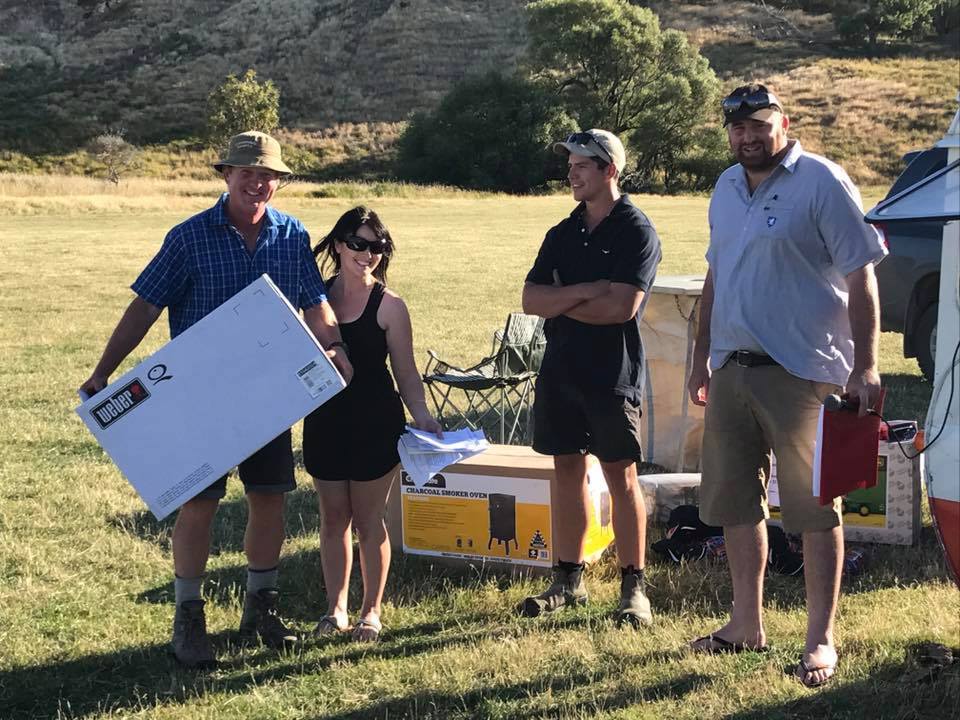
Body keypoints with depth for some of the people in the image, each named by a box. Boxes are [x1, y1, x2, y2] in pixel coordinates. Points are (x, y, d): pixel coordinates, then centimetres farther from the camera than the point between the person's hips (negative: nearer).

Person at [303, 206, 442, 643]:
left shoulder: (388, 305, -7)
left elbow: (405, 372, -4)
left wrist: (421, 414, -16)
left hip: (375, 426, -3)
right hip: (325, 422, 3)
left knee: (368, 520, 5)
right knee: (333, 518, 11)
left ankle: (372, 610, 20)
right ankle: (335, 608, 25)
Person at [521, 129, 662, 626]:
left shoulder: (636, 231, -7)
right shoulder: (562, 234, 13)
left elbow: (621, 306, -18)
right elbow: (531, 299, 3)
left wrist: (559, 302, -6)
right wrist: (584, 292, -12)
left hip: (612, 374, -6)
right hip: (560, 369, 6)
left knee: (621, 476, -1)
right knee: (567, 470, 10)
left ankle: (633, 587, 6)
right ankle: (568, 580, 19)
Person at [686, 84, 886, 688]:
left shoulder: (822, 182, -9)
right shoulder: (727, 189, 13)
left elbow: (861, 277, -11)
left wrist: (865, 366, -17)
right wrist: (701, 356, 20)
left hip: (802, 371, -7)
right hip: (732, 368, 7)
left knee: (815, 507, -1)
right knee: (734, 501, 13)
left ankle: (822, 640, 8)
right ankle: (748, 623, 27)